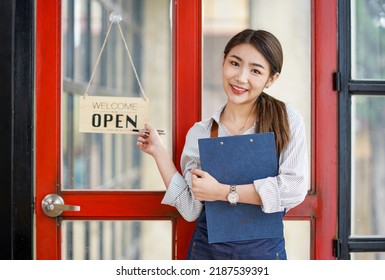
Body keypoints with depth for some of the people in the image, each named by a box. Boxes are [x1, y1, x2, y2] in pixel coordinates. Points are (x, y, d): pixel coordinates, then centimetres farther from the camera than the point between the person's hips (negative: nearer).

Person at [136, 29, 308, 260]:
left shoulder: (287, 121, -5)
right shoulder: (200, 133, 1)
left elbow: (295, 188, -15)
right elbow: (191, 210, -3)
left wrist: (222, 192, -15)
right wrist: (159, 153, -6)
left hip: (265, 249, -1)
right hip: (208, 248, 2)